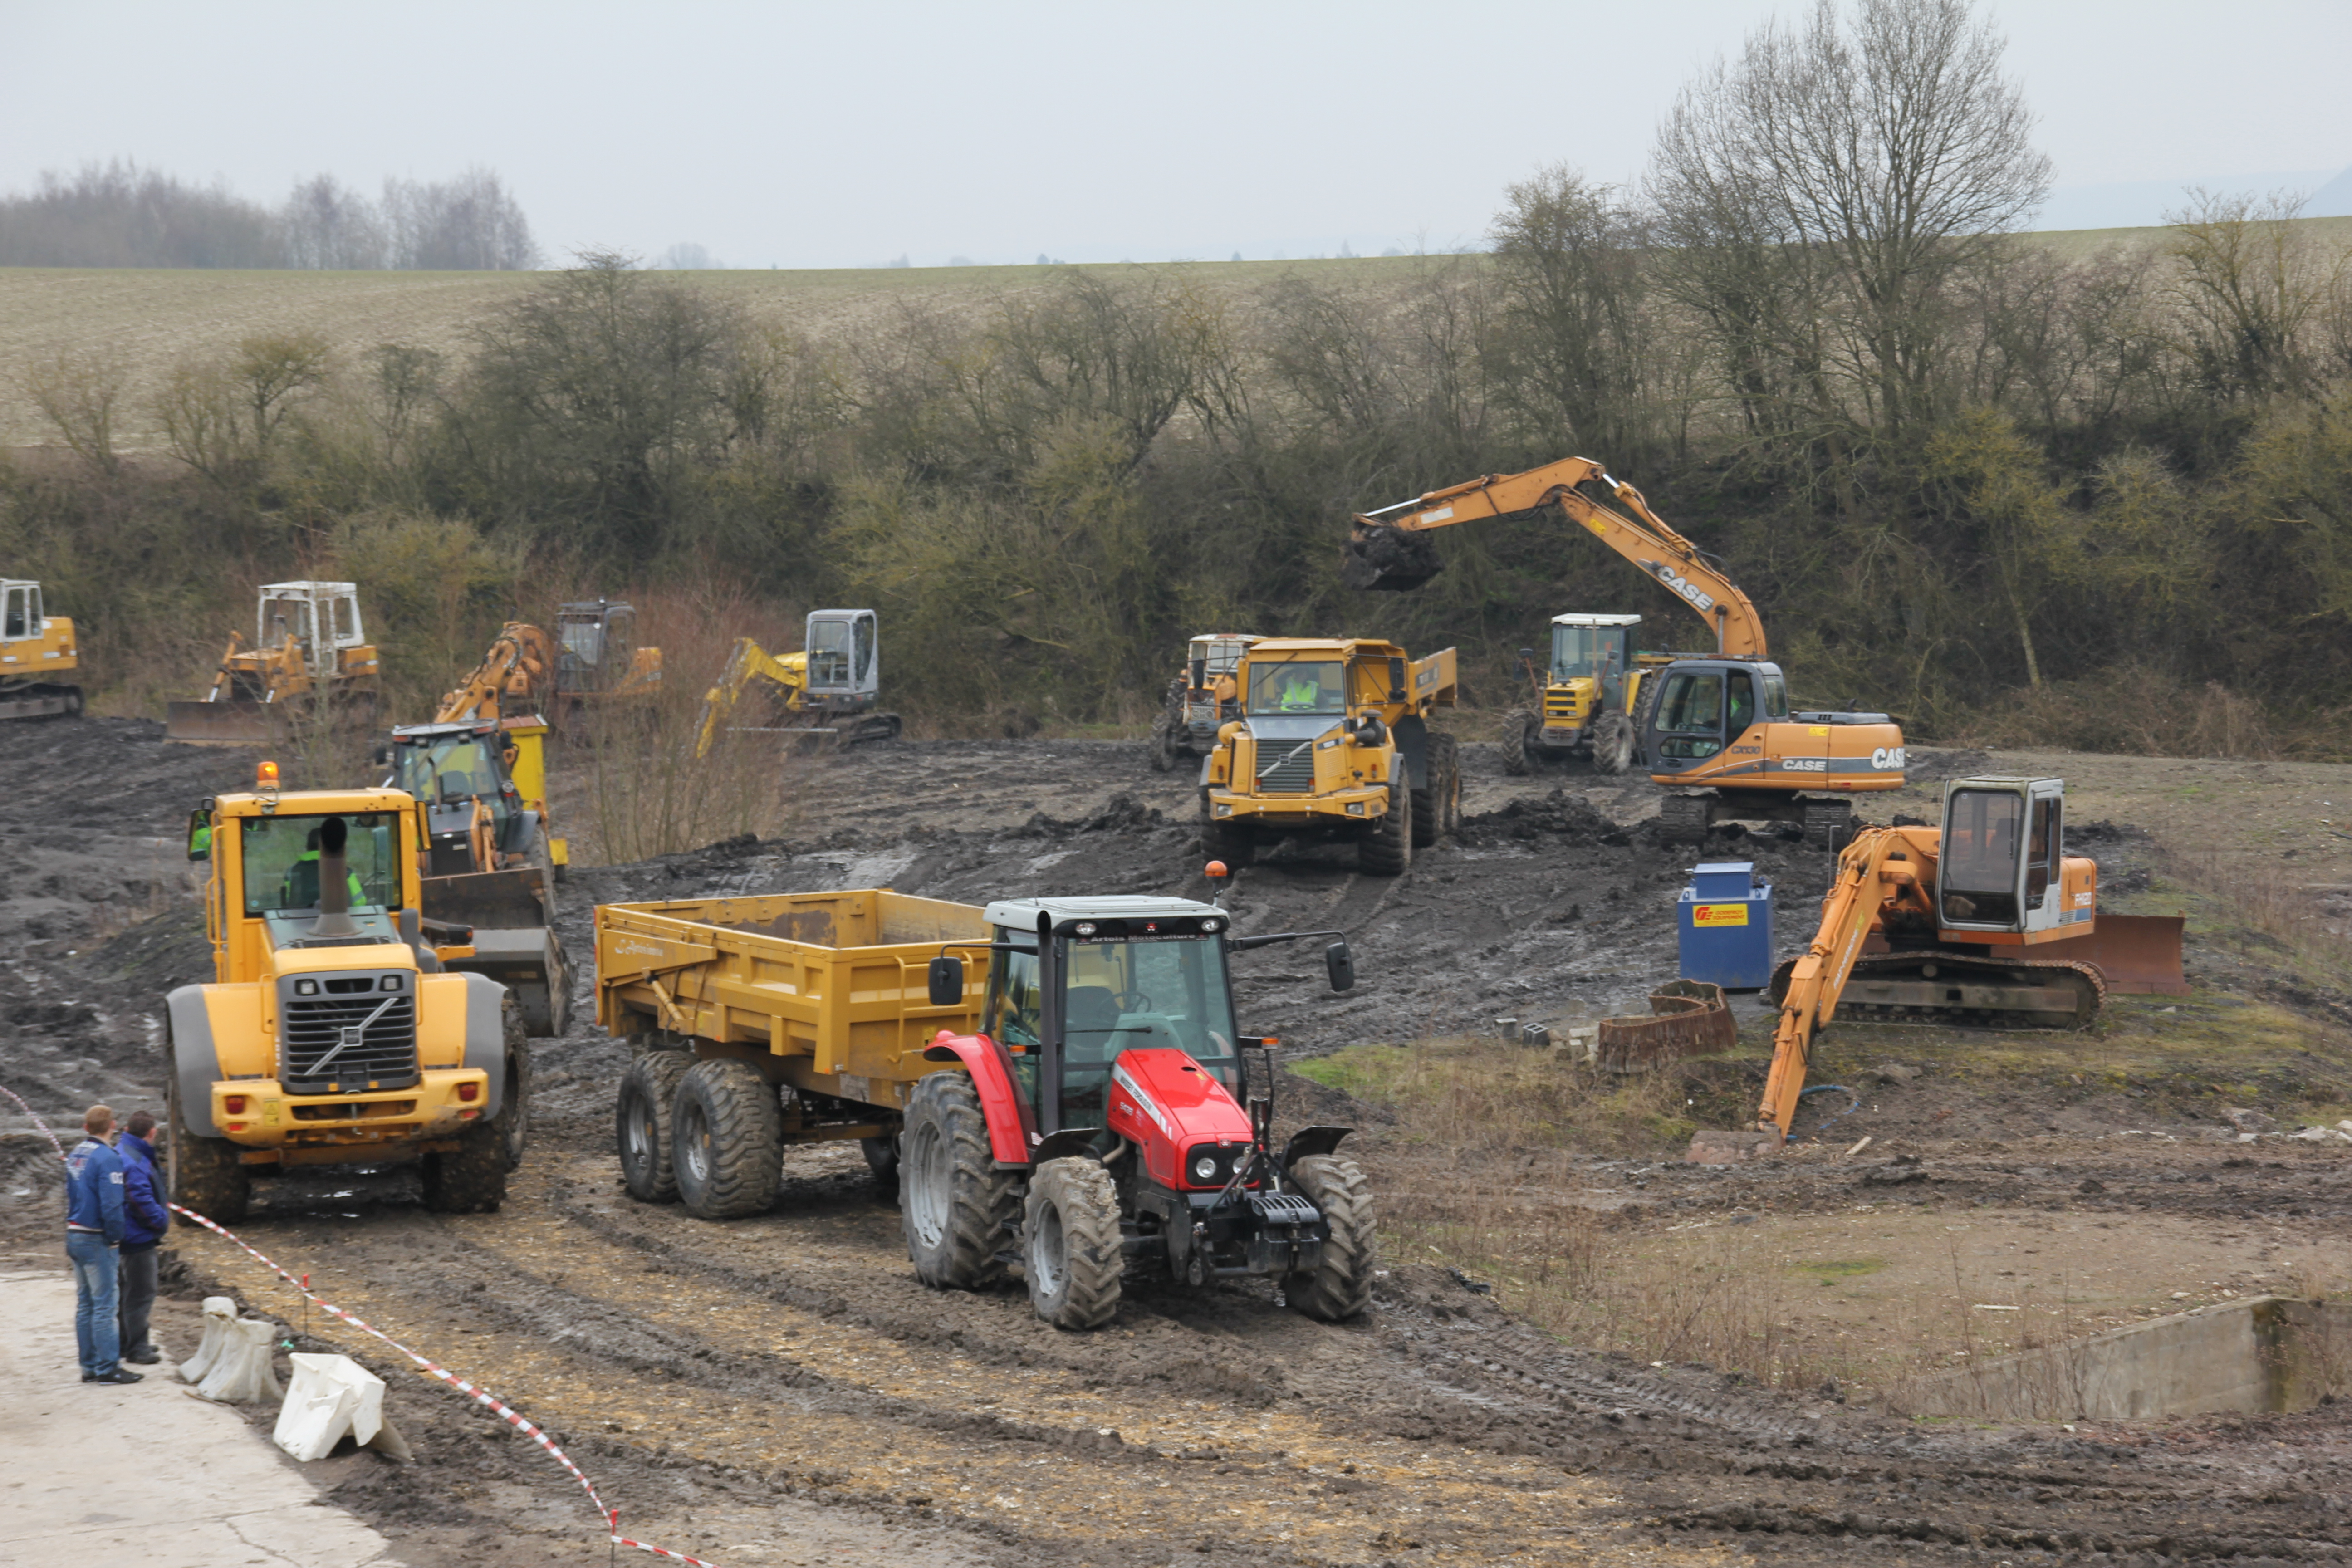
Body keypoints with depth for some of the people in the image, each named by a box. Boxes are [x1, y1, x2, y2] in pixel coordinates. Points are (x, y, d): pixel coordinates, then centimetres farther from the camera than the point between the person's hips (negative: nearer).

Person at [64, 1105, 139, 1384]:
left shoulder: (75, 1156, 10)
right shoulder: (108, 1159, -16)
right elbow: (111, 1206, -22)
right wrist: (116, 1238, -10)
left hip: (75, 1236, 8)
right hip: (98, 1241, -8)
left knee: (85, 1306, 12)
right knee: (104, 1306, -5)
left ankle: (90, 1366, 16)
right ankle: (108, 1368, -3)